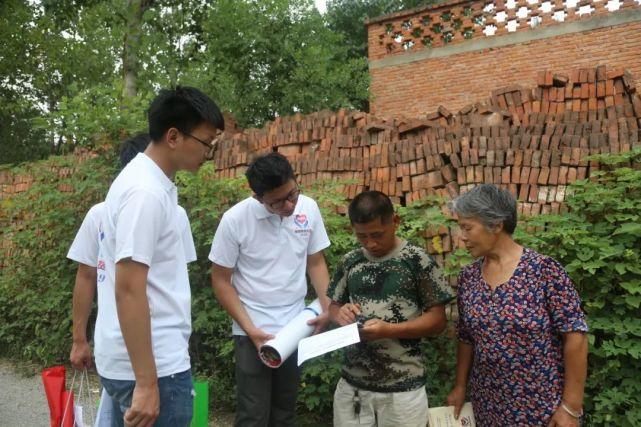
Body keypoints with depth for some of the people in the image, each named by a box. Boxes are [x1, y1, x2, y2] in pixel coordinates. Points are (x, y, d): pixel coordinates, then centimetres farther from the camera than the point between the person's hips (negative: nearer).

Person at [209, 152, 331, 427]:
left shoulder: (308, 209, -7)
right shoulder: (235, 220, -17)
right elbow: (221, 280, -8)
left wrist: (327, 307, -7)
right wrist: (250, 329, -14)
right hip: (253, 331, -3)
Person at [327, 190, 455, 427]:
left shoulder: (417, 260, -9)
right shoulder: (350, 261, 3)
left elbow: (437, 320, -8)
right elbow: (333, 305, 13)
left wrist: (389, 330, -20)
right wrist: (340, 314, -10)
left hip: (401, 389, -3)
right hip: (352, 384, 4)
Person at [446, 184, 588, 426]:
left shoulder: (544, 270, -15)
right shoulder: (468, 277, 0)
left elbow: (575, 336, -15)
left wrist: (571, 407, -15)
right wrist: (460, 387, 8)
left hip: (543, 406, -4)